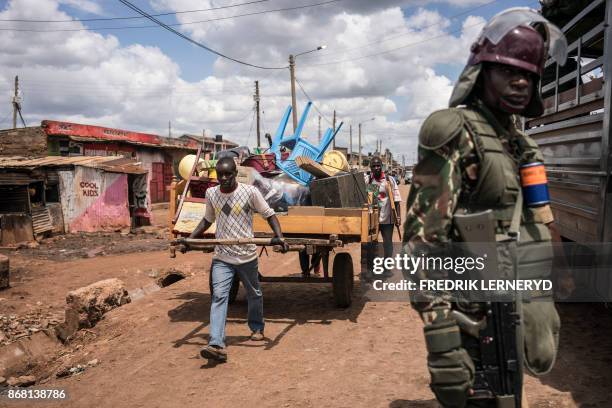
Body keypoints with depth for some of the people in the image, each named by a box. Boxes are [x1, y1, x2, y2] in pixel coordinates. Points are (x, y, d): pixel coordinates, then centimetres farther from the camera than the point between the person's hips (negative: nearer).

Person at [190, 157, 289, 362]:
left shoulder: (250, 192, -12)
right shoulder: (211, 193, 1)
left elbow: (269, 214, -5)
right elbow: (207, 220, 16)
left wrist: (279, 237, -19)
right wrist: (190, 239, 7)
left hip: (247, 255, -2)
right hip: (221, 257, 2)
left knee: (254, 294, 17)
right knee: (219, 296, -12)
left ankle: (257, 328, 42)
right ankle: (217, 345, -16)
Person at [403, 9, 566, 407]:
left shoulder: (520, 143, 12)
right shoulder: (455, 134, -14)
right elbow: (422, 241, -22)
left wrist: (543, 306, 21)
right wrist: (442, 335, -27)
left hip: (515, 312, 8)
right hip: (479, 319, -8)